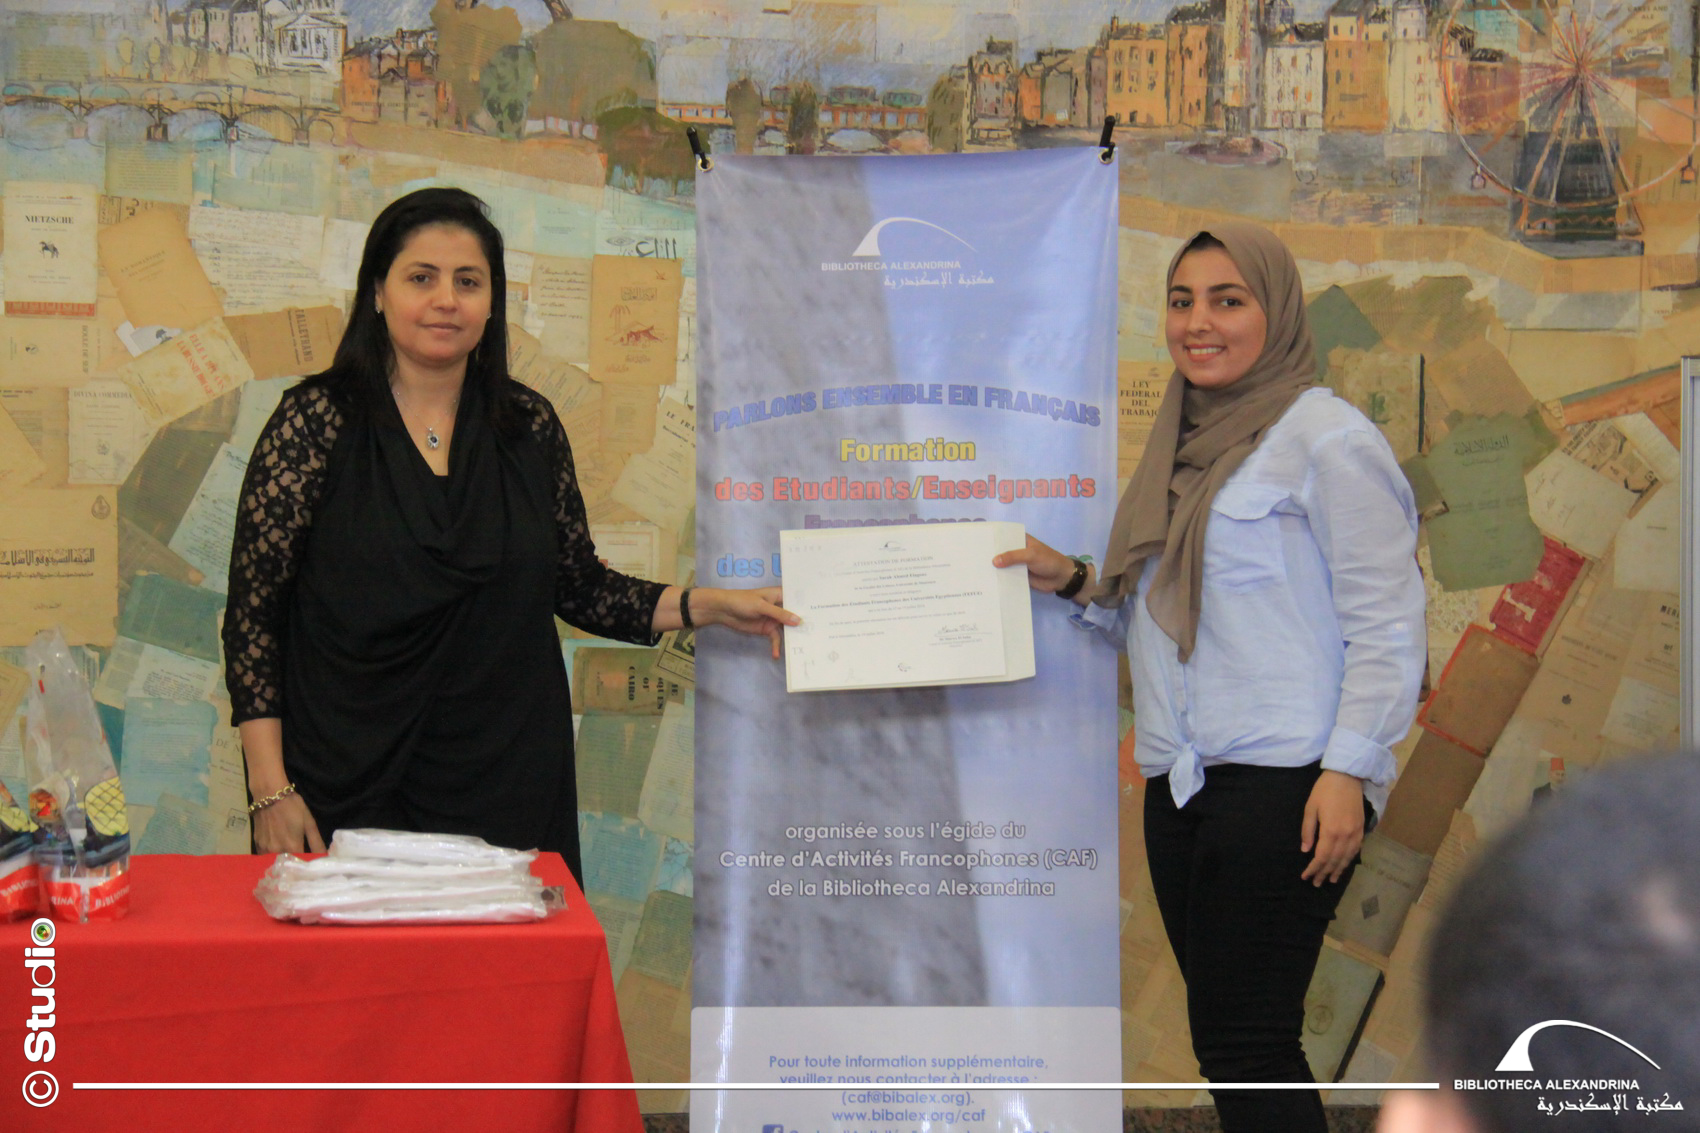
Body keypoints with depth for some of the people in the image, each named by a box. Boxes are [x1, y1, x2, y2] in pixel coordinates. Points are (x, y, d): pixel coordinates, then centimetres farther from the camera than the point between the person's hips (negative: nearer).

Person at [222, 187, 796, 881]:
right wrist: (271, 791, -10)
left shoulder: (530, 427, 6)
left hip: (508, 784, 3)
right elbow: (252, 610, -4)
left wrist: (706, 606, 1)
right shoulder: (317, 421, -3)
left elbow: (580, 585, 15)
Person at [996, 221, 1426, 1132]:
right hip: (1181, 783, 8)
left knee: (1243, 1041, -11)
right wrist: (1075, 582, 11)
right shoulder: (1183, 445, 19)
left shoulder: (1326, 437, -5)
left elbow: (1386, 622, -10)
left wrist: (1348, 769, -17)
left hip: (1283, 781, -8)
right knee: (1228, 1040, 8)